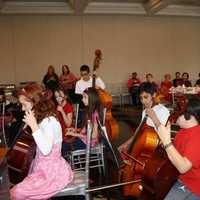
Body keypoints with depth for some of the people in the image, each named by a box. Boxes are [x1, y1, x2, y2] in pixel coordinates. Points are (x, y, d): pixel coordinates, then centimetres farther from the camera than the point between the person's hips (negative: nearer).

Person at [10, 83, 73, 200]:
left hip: (53, 171, -9)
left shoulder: (49, 121, -23)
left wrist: (33, 126, -31)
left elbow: (46, 150, -34)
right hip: (44, 167, 9)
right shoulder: (42, 119, 6)